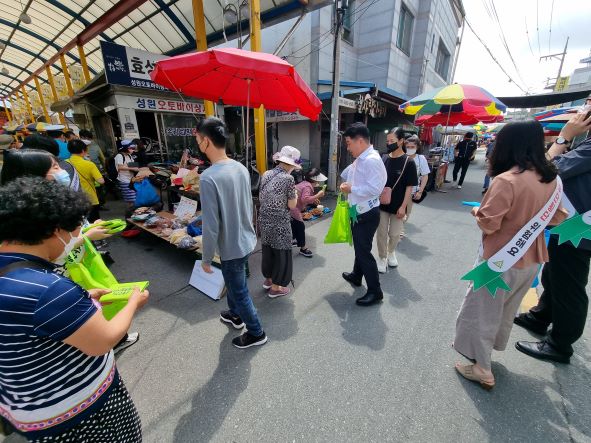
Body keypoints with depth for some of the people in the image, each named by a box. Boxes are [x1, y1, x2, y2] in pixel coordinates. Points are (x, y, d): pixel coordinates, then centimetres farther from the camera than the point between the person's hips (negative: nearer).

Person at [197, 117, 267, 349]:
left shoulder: (209, 177, -25)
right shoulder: (241, 168, -1)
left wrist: (206, 258, -9)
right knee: (233, 283, 29)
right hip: (246, 240, 8)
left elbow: (211, 225, -23)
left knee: (239, 292, 13)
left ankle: (256, 333, 34)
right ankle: (235, 315, 53)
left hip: (232, 248, -8)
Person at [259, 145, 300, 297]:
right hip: (279, 222, -7)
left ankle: (268, 279, 41)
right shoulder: (288, 178, -15)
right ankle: (275, 287, 22)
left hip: (264, 219, 7)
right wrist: (295, 194, 6)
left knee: (267, 249, 22)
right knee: (281, 253, 10)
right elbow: (292, 205, -11)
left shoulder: (266, 174, 4)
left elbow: (261, 198, 11)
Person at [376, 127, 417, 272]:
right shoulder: (384, 159, 0)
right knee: (381, 233, 8)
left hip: (397, 206, -2)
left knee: (394, 234, 13)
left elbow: (409, 187, -10)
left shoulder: (408, 162, -10)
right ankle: (382, 258, 26)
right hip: (382, 204, 3)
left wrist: (403, 206, -14)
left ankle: (391, 252, 41)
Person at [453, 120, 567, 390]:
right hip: (532, 259, 8)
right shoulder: (551, 180, 1)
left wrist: (477, 211, -3)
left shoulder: (506, 180, -25)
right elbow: (557, 218, 12)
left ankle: (482, 369, 23)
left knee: (482, 311, 9)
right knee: (506, 310, 25)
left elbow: (488, 224, -22)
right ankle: (490, 347, 47)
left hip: (502, 260, -8)